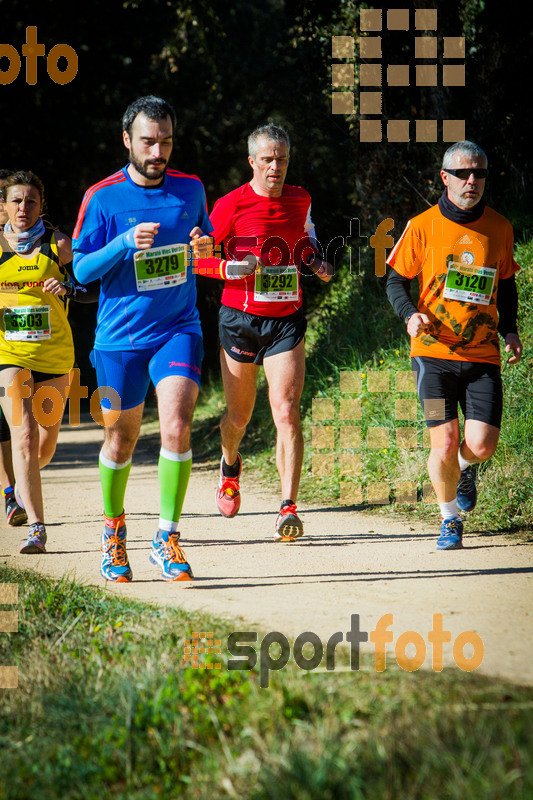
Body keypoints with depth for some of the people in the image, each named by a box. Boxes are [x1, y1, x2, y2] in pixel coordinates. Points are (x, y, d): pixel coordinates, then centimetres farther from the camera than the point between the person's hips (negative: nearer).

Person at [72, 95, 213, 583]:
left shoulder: (191, 190, 4)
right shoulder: (103, 198, -5)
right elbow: (81, 269, -5)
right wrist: (126, 243, -21)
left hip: (178, 328, 1)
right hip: (121, 337, -1)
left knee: (176, 427, -18)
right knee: (122, 439, 11)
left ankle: (167, 538, -11)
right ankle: (113, 528, 35)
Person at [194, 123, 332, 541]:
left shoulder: (300, 200, 6)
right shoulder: (232, 204, -7)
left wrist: (316, 261, 5)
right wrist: (231, 268, -19)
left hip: (286, 320, 1)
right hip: (240, 318, -1)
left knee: (287, 413, -14)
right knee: (239, 416, 11)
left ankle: (288, 508, -18)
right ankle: (230, 463, 48)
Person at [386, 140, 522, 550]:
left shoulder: (500, 228, 6)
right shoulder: (423, 227, -1)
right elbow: (397, 281, 7)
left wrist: (510, 330, 6)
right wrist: (411, 315, -13)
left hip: (483, 355, 2)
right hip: (434, 353, -2)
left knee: (482, 446, -10)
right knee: (444, 445, -10)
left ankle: (464, 469, 29)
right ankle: (450, 520, 17)